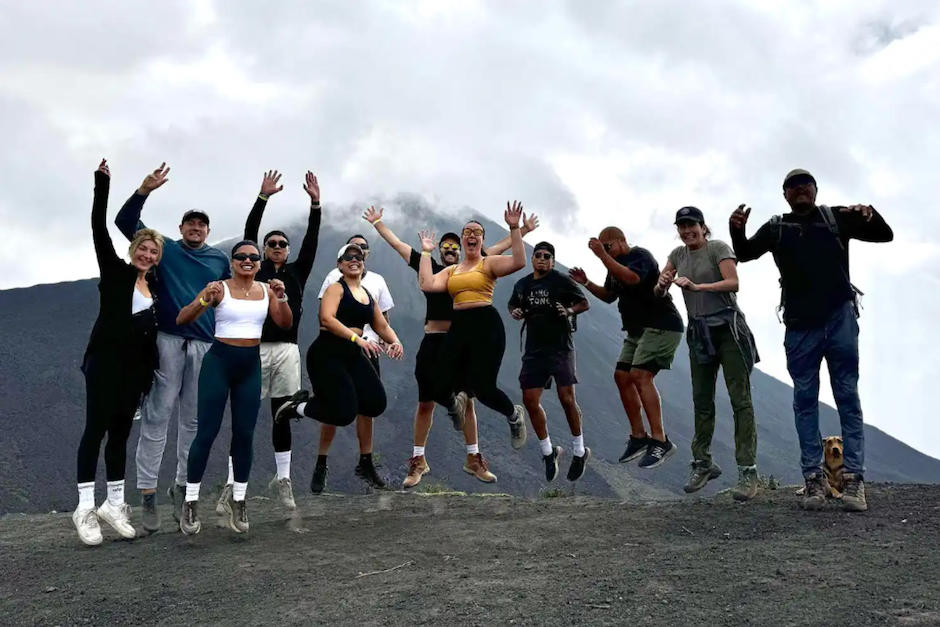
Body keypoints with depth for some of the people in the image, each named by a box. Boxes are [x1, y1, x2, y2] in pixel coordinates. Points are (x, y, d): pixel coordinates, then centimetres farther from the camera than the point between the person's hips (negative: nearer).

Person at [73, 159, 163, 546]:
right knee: (96, 429, -6)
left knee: (121, 433, 9)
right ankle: (85, 507, -3)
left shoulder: (154, 285, 13)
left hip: (134, 366, 6)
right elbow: (99, 229, -11)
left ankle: (114, 504, 15)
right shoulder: (115, 271, 0)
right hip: (104, 360, -5)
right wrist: (102, 183, -18)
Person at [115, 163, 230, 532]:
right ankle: (147, 493, -2)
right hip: (167, 340, -3)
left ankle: (182, 487, 20)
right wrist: (144, 190, -10)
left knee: (193, 420, 8)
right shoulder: (165, 249, 8)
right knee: (157, 416, -6)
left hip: (205, 345, 3)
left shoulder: (220, 260, 15)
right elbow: (125, 222, 2)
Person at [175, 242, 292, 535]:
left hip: (251, 365, 4)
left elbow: (285, 324, 3)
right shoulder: (219, 288, -7)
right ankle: (191, 502, 8)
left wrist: (282, 297, -13)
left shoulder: (266, 290, 6)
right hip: (219, 361, -4)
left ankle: (238, 500, 19)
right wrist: (204, 300, -30)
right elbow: (182, 320, -12)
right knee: (207, 432, -3)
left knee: (245, 434, 6)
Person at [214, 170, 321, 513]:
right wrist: (263, 197, -10)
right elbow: (248, 233, -2)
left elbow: (311, 242, 4)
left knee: (282, 416, 8)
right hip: (254, 349, -2)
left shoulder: (297, 273, 13)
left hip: (287, 350, 2)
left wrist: (315, 204, -5)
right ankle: (232, 484, -3)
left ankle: (283, 479, 16)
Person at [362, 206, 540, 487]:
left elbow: (497, 248, 14)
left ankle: (473, 459, 18)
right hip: (433, 343, -1)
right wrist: (377, 222, 13)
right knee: (425, 403, 4)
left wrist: (523, 230, 14)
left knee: (466, 401, 8)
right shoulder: (430, 267, 8)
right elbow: (398, 244, 12)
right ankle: (418, 461, 13)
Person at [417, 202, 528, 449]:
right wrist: (426, 252, 9)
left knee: (483, 388, -12)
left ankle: (514, 414, 21)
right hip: (458, 327, 5)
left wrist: (514, 228, -17)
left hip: (486, 325, -5)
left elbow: (519, 262, -15)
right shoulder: (450, 270, 16)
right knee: (442, 389, -2)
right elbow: (427, 284, -1)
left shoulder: (489, 263, 3)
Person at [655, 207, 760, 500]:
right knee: (702, 400, 10)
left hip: (727, 327, -6)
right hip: (698, 331, 6)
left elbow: (733, 282, -16)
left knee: (740, 399, -9)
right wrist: (663, 285, -15)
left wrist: (697, 286, -26)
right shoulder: (678, 254, 13)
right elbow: (660, 291, 9)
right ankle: (703, 463, 20)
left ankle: (748, 470, -11)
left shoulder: (718, 247, -3)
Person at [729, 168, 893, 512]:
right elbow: (744, 253, 8)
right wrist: (737, 230, -14)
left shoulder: (837, 217, 9)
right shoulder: (776, 228, 12)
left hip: (839, 319, -1)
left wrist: (870, 216, -16)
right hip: (800, 326, 1)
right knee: (805, 399, 1)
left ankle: (854, 477, 0)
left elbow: (885, 235, 8)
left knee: (848, 397, -1)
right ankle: (813, 477, 6)